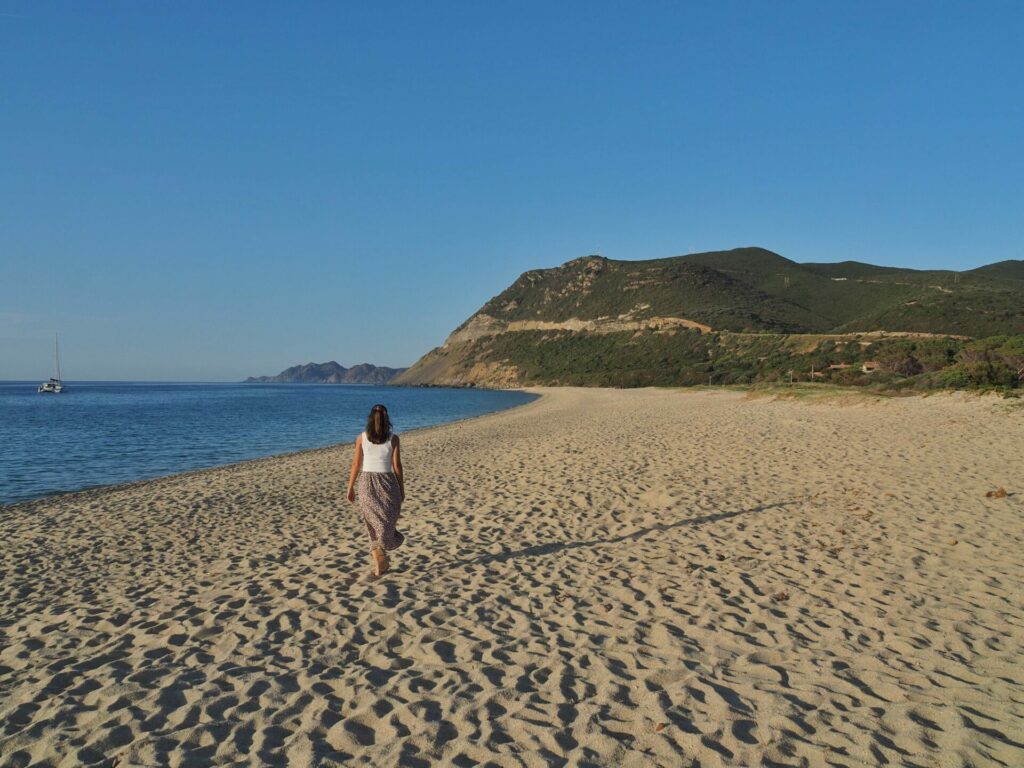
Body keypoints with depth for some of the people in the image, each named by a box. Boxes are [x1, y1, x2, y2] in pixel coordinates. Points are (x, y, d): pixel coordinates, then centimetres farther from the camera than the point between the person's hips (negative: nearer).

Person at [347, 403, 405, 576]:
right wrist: (402, 489, 6)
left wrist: (350, 487, 10)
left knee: (374, 523, 11)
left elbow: (356, 464, 0)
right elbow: (397, 466, -5)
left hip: (366, 482, 2)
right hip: (387, 482, -2)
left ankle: (379, 564, 7)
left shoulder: (361, 438, -2)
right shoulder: (393, 438, -6)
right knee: (387, 521, 15)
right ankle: (381, 557, 0)